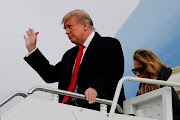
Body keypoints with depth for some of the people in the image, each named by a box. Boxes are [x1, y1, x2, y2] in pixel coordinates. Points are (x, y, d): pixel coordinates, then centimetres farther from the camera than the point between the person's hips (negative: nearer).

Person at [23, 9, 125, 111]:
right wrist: (32, 48, 26)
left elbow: (114, 72, -12)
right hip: (68, 108, 7)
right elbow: (51, 76, 25)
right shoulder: (70, 54, 27)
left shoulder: (110, 45, 3)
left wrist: (95, 88, -30)